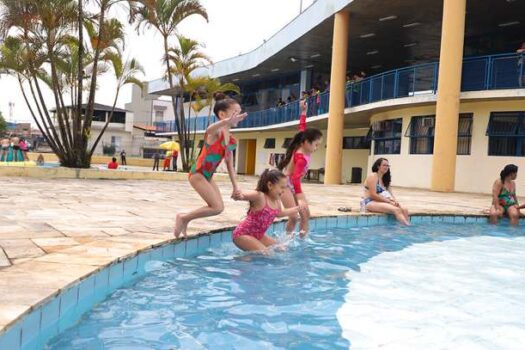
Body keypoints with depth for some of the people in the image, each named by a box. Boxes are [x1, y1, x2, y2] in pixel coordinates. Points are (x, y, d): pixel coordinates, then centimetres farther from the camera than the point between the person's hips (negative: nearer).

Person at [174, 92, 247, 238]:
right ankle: (183, 217, 3)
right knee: (217, 207, -13)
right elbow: (209, 130, -47)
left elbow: (229, 164, 14)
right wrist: (227, 122, -68)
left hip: (208, 176, 9)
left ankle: (185, 220, 24)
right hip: (198, 173, -9)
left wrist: (235, 186, 13)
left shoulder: (231, 139, 6)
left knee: (219, 207, 11)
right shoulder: (217, 131, -19)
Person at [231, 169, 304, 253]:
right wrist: (239, 196, -65)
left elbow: (278, 213, 22)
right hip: (242, 234, -9)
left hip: (258, 235, 9)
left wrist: (294, 210, 32)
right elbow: (243, 195, -41)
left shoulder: (277, 200, 0)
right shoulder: (259, 196, -25)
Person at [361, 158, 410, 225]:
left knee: (404, 210, -17)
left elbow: (390, 194, 12)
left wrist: (395, 201, -10)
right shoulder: (373, 176, -6)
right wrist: (389, 201, -15)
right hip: (371, 202, -8)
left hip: (382, 202, 8)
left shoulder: (385, 179, 20)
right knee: (396, 210, -30)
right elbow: (373, 195, -15)